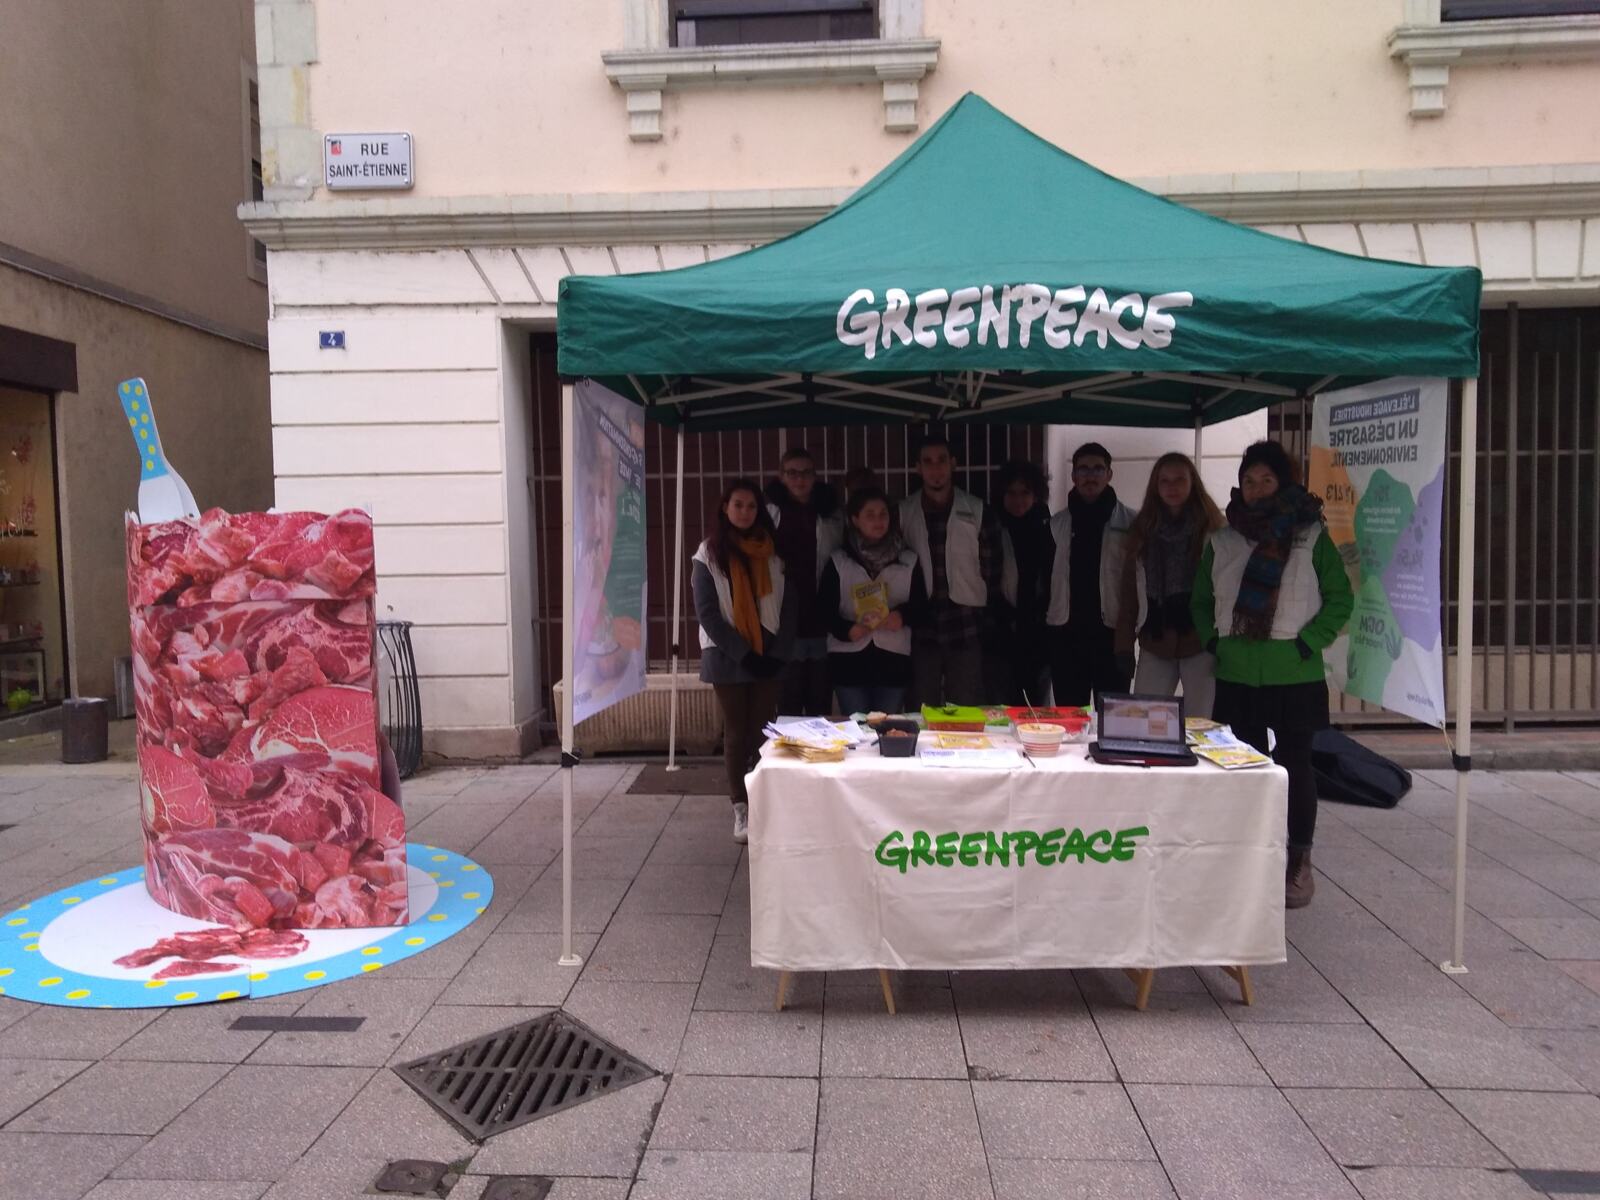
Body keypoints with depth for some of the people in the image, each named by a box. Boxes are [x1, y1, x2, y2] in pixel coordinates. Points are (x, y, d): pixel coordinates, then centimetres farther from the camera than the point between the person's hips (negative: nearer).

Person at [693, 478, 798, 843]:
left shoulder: (772, 552, 5)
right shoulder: (710, 553, -2)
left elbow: (787, 605, 5)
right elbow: (707, 613, -7)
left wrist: (778, 652, -6)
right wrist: (743, 653, -12)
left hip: (768, 656, 2)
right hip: (728, 657, -2)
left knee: (764, 731, 3)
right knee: (737, 732, 3)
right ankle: (741, 810, 10)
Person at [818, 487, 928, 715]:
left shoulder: (908, 560, 7)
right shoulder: (838, 561, 3)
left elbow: (921, 604, 10)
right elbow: (824, 608, 2)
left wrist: (903, 615, -11)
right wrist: (846, 630, -15)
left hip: (893, 659, 1)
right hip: (849, 660, -1)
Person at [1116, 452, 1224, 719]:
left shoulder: (1211, 528, 0)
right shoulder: (1142, 530, 9)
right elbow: (1129, 591, 9)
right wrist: (1124, 645, 4)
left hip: (1200, 640, -3)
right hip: (1156, 641, 3)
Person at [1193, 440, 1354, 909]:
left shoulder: (1311, 536, 0)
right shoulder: (1222, 541, 9)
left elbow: (1340, 598, 0)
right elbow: (1202, 600, 17)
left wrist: (1308, 643, -10)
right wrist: (1213, 639, 4)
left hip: (1294, 675, -3)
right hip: (1236, 674, 3)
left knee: (1294, 765, 4)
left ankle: (1298, 865, 17)